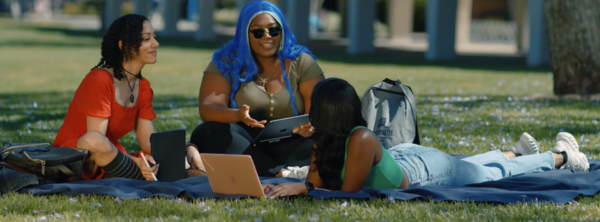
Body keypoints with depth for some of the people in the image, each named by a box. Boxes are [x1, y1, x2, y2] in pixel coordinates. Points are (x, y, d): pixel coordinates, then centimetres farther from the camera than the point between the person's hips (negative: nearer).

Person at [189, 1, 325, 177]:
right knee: (208, 133, -31)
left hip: (290, 146, 0)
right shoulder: (227, 63, 3)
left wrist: (312, 125, -28)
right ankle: (282, 173, -40)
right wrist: (238, 115, -31)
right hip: (245, 145, 1)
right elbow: (207, 108, -8)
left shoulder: (301, 62, 6)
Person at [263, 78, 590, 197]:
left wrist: (301, 188, -37)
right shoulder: (323, 140, -21)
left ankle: (560, 156, 43)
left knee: (496, 174, 20)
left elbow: (348, 193, -35)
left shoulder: (361, 140, -43)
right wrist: (300, 187, -39)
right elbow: (316, 182, -19)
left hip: (425, 168, -5)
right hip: (401, 156, 5)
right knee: (473, 164, 33)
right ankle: (517, 151, 60)